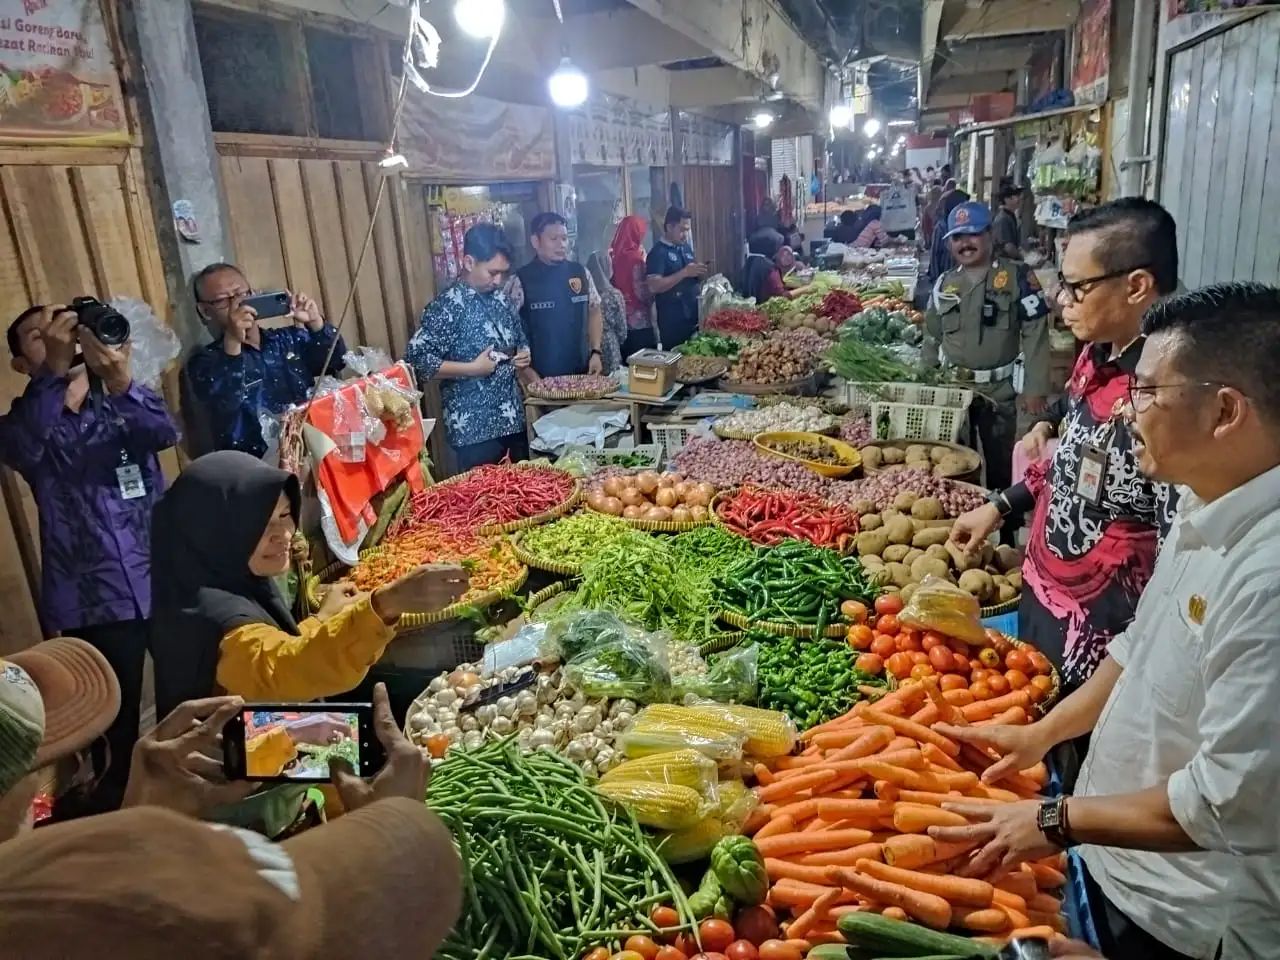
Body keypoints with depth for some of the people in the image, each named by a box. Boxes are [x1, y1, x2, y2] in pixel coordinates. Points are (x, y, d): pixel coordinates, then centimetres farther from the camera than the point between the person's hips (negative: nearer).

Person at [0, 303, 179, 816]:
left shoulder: (122, 400, 7)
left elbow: (165, 432, -15)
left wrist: (121, 381, -34)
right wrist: (56, 368, -32)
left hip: (164, 579, 1)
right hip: (94, 597, -1)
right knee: (117, 719, 4)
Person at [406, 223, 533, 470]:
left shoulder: (501, 298, 9)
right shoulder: (448, 306, -12)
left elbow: (519, 341, 23)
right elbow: (416, 360, -18)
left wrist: (523, 356, 1)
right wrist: (473, 368, -19)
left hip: (514, 420, 7)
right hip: (474, 429, -7)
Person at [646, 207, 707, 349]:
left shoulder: (686, 248, 13)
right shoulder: (658, 252, -10)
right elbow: (654, 286, -21)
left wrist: (698, 273, 1)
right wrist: (684, 272, -23)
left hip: (693, 315, 7)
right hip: (672, 320, -7)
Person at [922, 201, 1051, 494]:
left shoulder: (1017, 277, -8)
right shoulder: (945, 283, 6)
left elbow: (1035, 335, -10)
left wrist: (1035, 388, -14)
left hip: (997, 390, -4)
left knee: (1000, 465, 8)